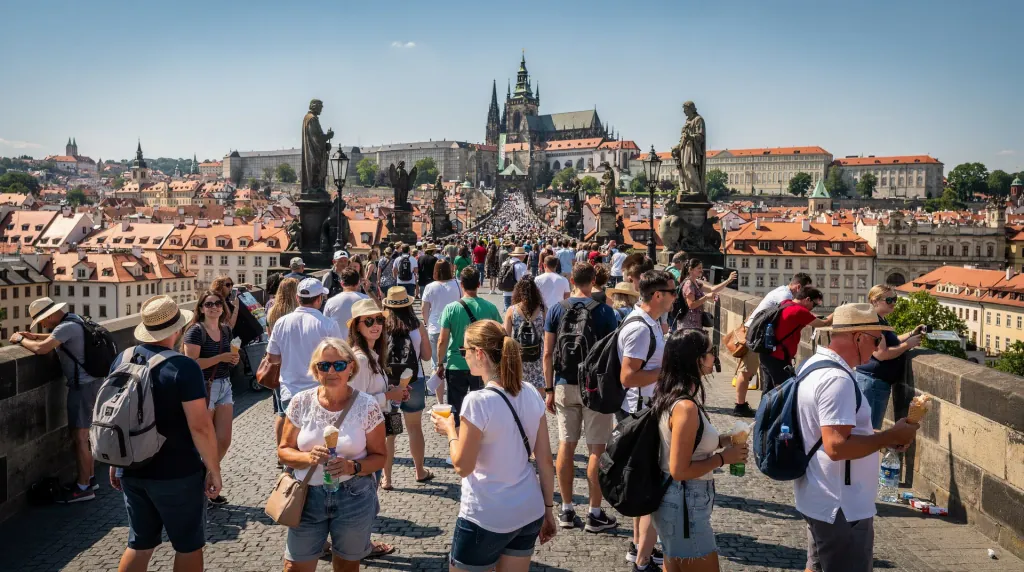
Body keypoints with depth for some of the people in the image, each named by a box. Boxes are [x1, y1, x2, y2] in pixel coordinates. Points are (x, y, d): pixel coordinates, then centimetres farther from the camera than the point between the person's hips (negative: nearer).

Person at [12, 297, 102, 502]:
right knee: (81, 434, 18)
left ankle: (83, 488, 2)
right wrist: (35, 337, 15)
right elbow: (58, 339, 30)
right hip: (89, 382, 10)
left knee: (79, 437, -4)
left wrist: (20, 339, -10)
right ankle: (89, 478, 28)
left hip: (83, 386, -10)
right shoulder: (72, 319, 10)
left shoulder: (66, 327, -20)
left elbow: (40, 349, -29)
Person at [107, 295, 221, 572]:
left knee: (140, 544, 21)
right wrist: (214, 469, -10)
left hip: (131, 471, 6)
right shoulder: (183, 366, -20)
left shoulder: (122, 360, 1)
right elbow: (200, 426, -22)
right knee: (188, 546, 12)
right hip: (176, 474, -6)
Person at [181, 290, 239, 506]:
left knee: (224, 441, 8)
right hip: (203, 387, -7)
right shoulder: (196, 331, -13)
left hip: (224, 385, 7)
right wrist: (220, 358, -22)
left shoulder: (226, 329, 9)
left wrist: (233, 359, 4)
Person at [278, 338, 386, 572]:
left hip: (354, 497, -1)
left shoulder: (367, 406, -10)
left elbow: (379, 456, -4)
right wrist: (308, 457, -19)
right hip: (308, 496, 2)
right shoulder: (301, 402, -5)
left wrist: (353, 467, -23)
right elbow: (284, 451, 2)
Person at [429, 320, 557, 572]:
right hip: (529, 512, 6)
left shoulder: (478, 401, -21)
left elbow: (462, 467, -14)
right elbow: (545, 460, 2)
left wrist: (450, 431, 2)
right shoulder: (531, 394, -2)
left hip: (487, 518, -6)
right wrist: (547, 509, 11)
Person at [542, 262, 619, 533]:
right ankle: (595, 514, 11)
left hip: (564, 386, 3)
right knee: (596, 450, 4)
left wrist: (549, 389, 6)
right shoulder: (604, 312, -7)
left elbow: (547, 354, -1)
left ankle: (566, 510, 18)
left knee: (566, 446, 10)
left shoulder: (556, 310, -1)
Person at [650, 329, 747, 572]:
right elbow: (679, 470, -24)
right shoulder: (686, 407, -26)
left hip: (675, 500, 9)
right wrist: (723, 457, -13)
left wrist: (718, 441, 6)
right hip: (685, 506, -9)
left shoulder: (669, 396, 2)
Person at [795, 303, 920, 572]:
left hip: (819, 499, 10)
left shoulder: (815, 364, 7)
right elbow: (837, 446, -31)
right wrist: (892, 436, -19)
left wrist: (883, 436, 9)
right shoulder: (837, 379, -25)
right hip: (841, 508, -10)